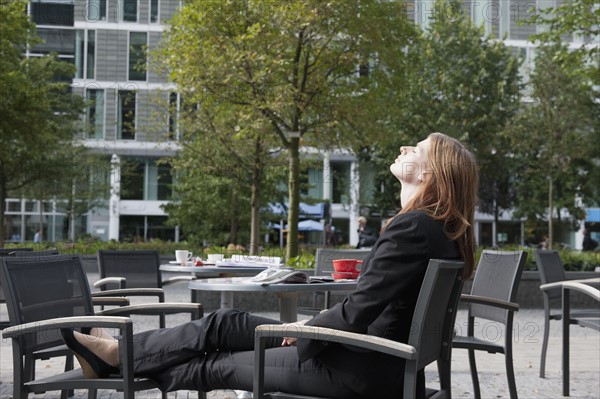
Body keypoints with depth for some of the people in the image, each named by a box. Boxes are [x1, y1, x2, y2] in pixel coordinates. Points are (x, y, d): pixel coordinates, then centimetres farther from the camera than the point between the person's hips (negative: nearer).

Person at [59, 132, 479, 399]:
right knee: (225, 324, 10)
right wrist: (307, 328, 7)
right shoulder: (438, 229, 9)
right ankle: (122, 350, 22)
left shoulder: (411, 228, -22)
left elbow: (357, 312, -24)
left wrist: (304, 332, -5)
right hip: (378, 354, 9)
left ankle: (121, 357, 25)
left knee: (220, 365, 6)